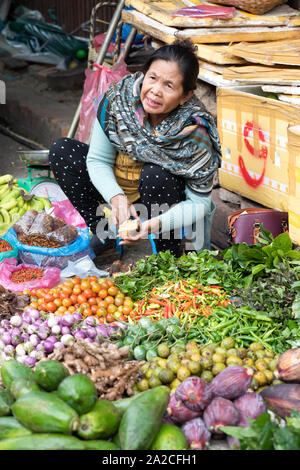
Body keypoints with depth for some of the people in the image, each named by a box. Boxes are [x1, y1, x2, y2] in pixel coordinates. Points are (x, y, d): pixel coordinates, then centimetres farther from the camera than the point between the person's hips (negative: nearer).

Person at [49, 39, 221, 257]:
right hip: (116, 188, 4)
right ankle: (105, 234, 0)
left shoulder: (195, 133, -29)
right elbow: (97, 160, -11)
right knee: (62, 151, -8)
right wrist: (117, 198, -31)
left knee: (155, 174, -35)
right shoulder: (117, 98, -21)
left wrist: (155, 224, -40)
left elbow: (199, 202, -21)